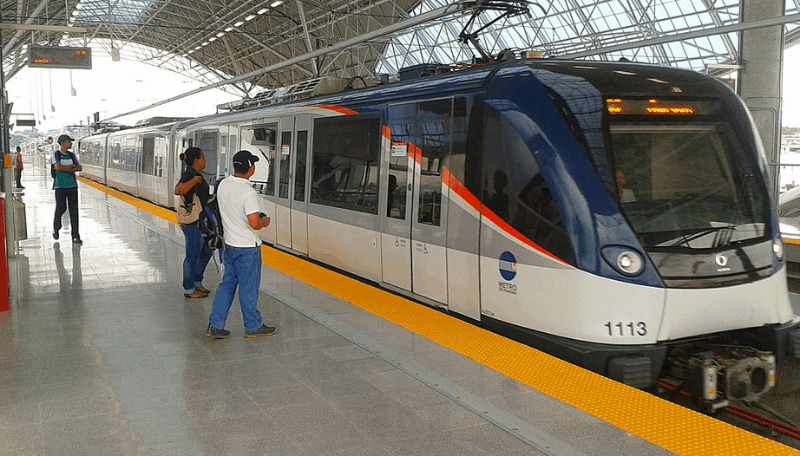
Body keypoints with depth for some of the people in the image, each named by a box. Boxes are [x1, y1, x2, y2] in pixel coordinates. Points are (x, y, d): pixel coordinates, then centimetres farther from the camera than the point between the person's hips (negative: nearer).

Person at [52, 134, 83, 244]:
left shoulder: (72, 155, 13)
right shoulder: (56, 154, 0)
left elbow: (80, 168, 5)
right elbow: (58, 167, -15)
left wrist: (65, 169, -8)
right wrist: (71, 166, -6)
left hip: (72, 185, 4)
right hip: (60, 186, -4)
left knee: (74, 210, -1)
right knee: (61, 207, -3)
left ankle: (75, 236, 0)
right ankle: (56, 228, 27)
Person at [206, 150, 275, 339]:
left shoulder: (223, 184, 2)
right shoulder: (247, 192, -23)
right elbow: (254, 224, -26)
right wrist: (264, 221, -4)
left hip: (229, 243, 7)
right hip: (247, 247, -7)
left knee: (227, 283, 16)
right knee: (248, 287, 6)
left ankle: (214, 325, 17)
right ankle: (253, 326, 20)